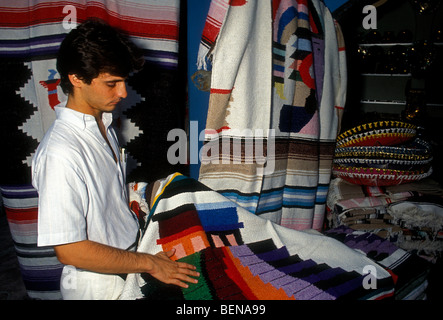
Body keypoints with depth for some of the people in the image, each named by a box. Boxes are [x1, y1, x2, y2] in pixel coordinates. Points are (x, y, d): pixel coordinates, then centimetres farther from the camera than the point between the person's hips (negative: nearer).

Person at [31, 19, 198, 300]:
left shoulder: (103, 123, -1)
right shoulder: (60, 153, -29)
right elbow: (69, 250, -26)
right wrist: (149, 263, -21)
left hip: (129, 259, 7)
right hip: (98, 285, -7)